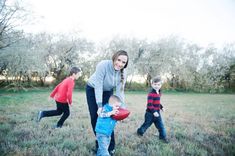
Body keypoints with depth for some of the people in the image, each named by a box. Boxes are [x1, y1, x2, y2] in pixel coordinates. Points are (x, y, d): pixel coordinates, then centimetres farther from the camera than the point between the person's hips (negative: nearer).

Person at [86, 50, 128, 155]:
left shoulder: (122, 73, -20)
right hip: (92, 89, -2)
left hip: (107, 91, 2)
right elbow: (98, 86, -34)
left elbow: (120, 92, -18)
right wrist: (100, 106, -37)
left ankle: (111, 146, 9)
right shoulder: (103, 65, -34)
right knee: (95, 117, 0)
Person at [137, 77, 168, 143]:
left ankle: (163, 137, 21)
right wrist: (154, 111, -34)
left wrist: (161, 107, 16)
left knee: (161, 125, 7)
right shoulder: (151, 94, -22)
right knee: (146, 124, 11)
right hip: (150, 113, -7)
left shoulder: (159, 93, 7)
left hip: (157, 113, 7)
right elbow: (149, 104, -28)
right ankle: (140, 132, 35)